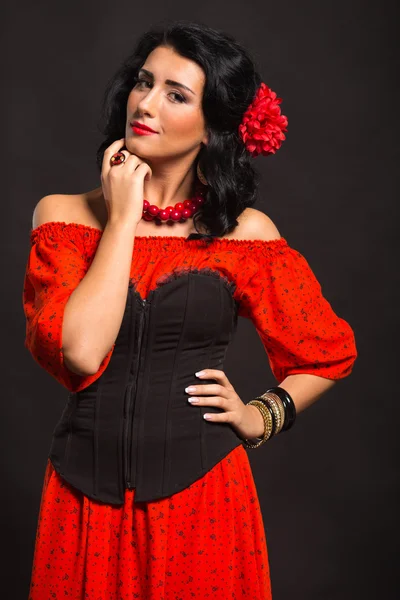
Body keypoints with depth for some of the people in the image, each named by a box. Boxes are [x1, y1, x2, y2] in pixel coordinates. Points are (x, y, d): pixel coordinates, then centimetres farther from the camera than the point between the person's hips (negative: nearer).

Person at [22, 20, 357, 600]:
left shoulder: (245, 231, -2)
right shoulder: (64, 215, -1)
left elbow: (331, 350, 10)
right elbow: (81, 352, -17)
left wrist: (262, 416, -3)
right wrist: (123, 218, -12)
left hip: (202, 493, 0)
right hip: (88, 497, 1)